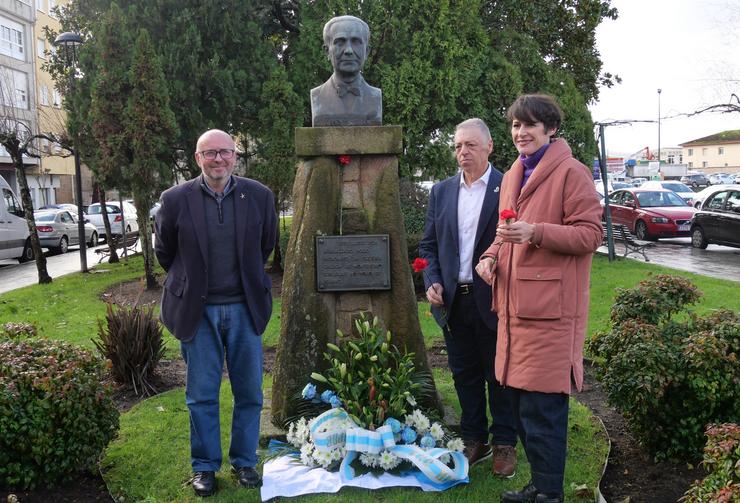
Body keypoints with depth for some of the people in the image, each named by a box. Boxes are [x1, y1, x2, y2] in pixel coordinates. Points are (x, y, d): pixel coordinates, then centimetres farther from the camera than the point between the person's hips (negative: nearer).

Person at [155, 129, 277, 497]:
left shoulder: (259, 196, -3)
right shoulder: (176, 200, -6)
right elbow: (165, 252, 9)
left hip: (244, 308, 1)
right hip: (198, 311, -1)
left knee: (249, 393, 10)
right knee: (201, 395, 9)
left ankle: (245, 462, 28)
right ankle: (204, 467, 25)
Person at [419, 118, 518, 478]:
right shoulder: (441, 191, 9)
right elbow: (428, 244, 12)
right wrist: (432, 282, -1)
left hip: (493, 300, -4)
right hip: (453, 300, 4)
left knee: (499, 375, 8)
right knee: (464, 374, 14)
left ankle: (505, 444, 23)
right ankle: (474, 441, 29)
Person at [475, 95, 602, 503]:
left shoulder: (571, 173, -6)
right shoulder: (511, 177, 19)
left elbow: (590, 234, -11)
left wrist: (534, 232, -24)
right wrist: (491, 256, 8)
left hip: (549, 308, -8)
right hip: (515, 304, 8)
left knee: (543, 408, -4)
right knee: (523, 404, 14)